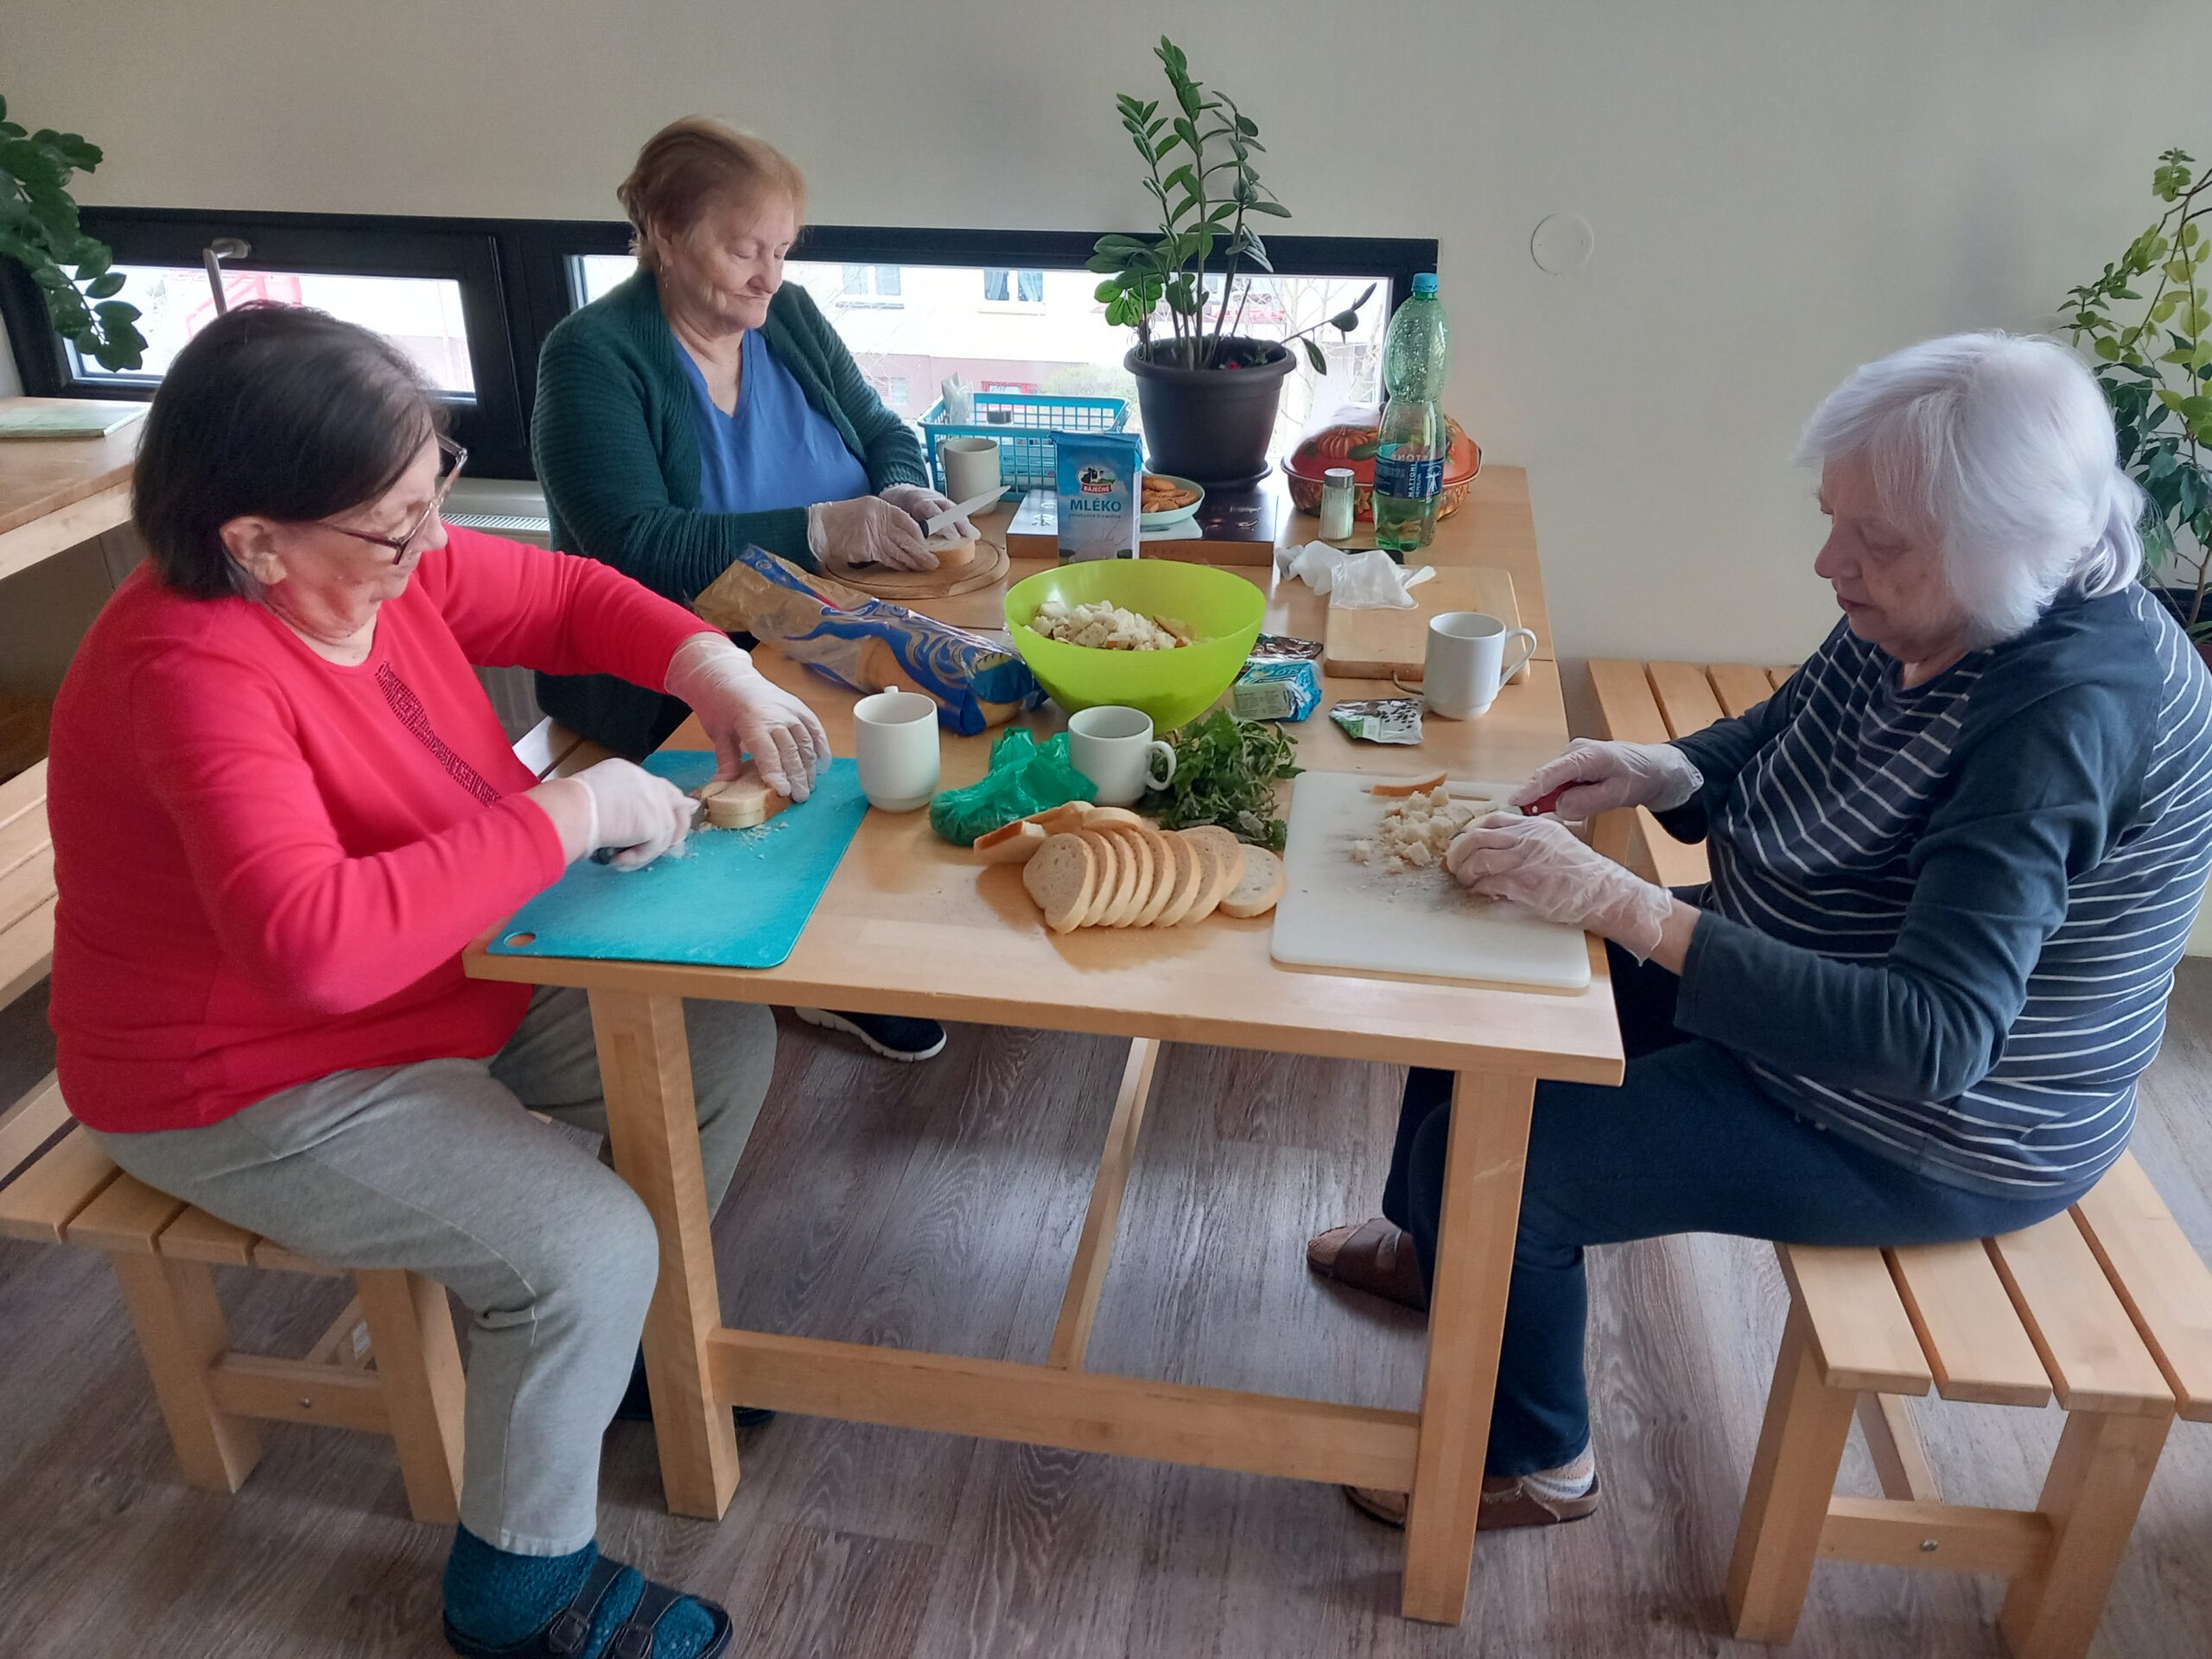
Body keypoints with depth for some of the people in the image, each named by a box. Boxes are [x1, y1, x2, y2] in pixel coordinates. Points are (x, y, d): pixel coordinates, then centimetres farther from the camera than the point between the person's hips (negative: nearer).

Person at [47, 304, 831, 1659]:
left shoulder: (377, 566, -9)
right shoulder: (191, 672, -32)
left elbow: (569, 595, 6)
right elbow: (311, 941, -45)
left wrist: (714, 669, -13)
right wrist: (572, 812, -37)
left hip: (460, 985, 9)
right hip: (260, 1088, -8)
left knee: (725, 1042, 3)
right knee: (587, 1249, -22)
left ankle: (630, 1339, 25)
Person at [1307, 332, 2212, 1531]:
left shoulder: (2070, 710, -33)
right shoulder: (1911, 615, -8)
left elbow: (1936, 1038, -39)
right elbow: (1772, 742, 10)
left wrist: (1629, 909, -42)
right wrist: (1665, 772, -13)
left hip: (1929, 1135, -9)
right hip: (1796, 986, 9)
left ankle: (1532, 1463, 16)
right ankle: (1431, 1245, 38)